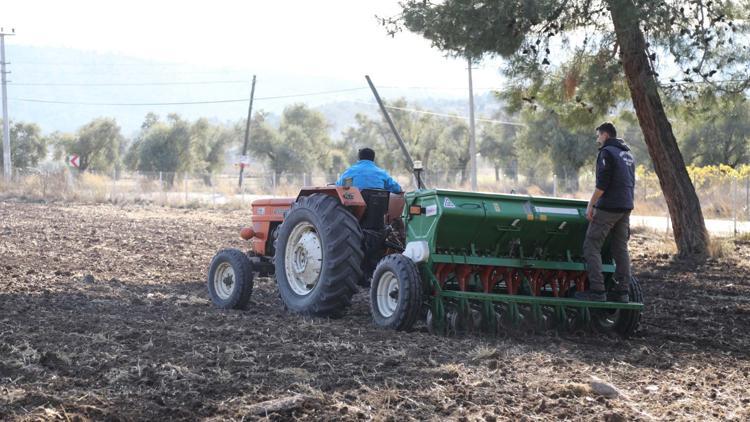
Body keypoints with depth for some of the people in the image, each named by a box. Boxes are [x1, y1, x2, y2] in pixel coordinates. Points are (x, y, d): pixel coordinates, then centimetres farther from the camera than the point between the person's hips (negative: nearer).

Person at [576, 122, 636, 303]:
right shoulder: (628, 154, 18)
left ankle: (597, 291, -12)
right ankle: (622, 291, 9)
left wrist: (591, 205, -13)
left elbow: (602, 184, -17)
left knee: (591, 246, -5)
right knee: (620, 248, 11)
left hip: (608, 207, -9)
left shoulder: (607, 152, -10)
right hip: (626, 207, 9)